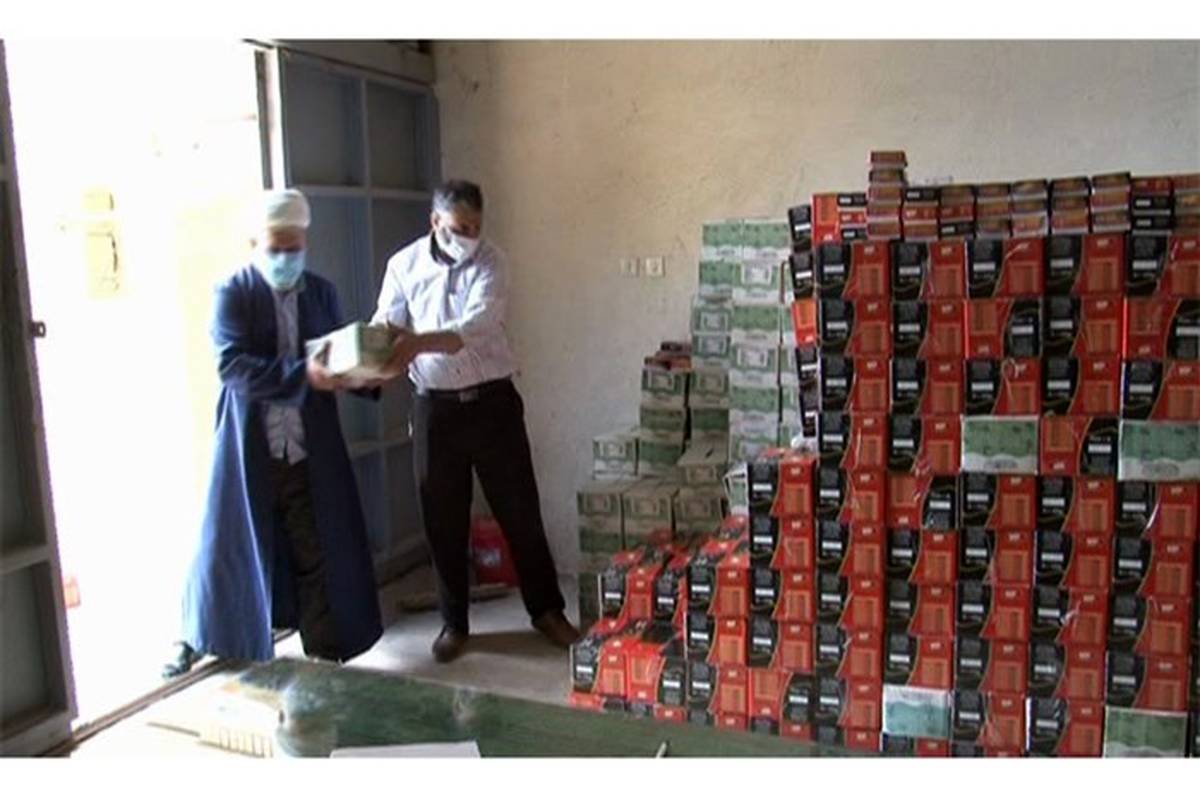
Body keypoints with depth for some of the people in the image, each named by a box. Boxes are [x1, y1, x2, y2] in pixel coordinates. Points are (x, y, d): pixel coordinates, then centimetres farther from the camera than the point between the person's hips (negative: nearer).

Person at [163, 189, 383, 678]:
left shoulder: (321, 292, 8)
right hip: (249, 449, -3)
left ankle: (326, 655, 20)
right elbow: (232, 364, -19)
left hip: (310, 450, 3)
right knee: (231, 548, 8)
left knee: (321, 553, 7)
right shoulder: (233, 292, -5)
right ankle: (196, 640, 30)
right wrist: (303, 375, -30)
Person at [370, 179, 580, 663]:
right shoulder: (404, 265, 1)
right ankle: (454, 622, 24)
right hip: (435, 407, 2)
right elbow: (384, 325, -6)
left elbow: (476, 328, -21)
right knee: (443, 520, 8)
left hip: (492, 401, -1)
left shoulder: (490, 262, -6)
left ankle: (547, 609, 23)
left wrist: (419, 342, -37)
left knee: (520, 510, 6)